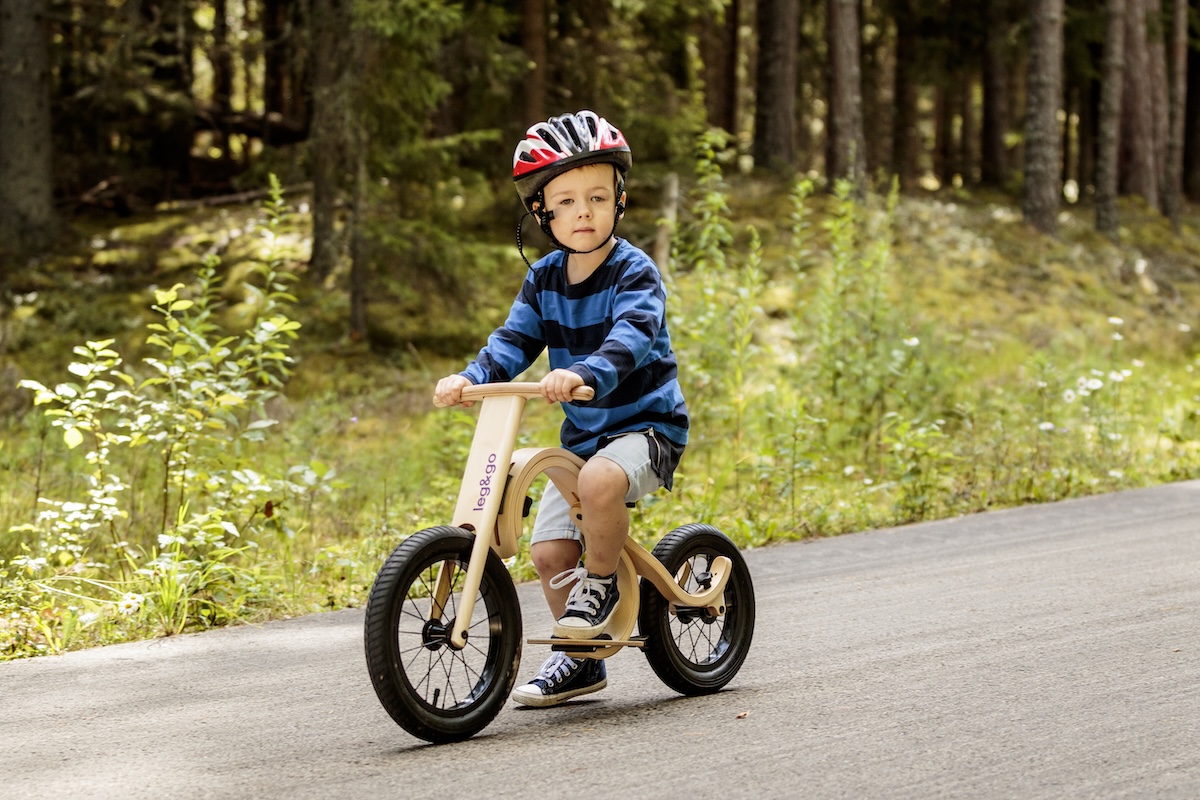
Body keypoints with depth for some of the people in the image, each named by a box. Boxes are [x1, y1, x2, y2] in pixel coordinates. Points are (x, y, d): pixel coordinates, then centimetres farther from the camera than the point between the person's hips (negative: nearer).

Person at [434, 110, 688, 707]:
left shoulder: (634, 272, -16)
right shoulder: (544, 279, 3)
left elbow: (631, 338, -33)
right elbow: (514, 339, 0)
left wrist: (582, 374, -52)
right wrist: (469, 378, -21)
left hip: (647, 423, -7)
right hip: (583, 430, 7)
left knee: (600, 480, -37)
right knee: (548, 548, -1)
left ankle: (602, 582, -11)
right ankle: (580, 661, 17)